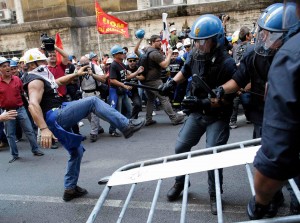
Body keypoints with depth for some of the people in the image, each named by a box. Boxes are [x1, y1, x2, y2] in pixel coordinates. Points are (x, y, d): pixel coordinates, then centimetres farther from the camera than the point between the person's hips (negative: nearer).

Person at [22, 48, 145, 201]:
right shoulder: (35, 81, -9)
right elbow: (33, 105, -25)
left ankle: (70, 189, 26)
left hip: (59, 120, 11)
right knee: (93, 101, -16)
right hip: (55, 117, -11)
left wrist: (76, 74, 29)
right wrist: (44, 129, -36)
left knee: (76, 152, 18)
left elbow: (58, 81, 38)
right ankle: (126, 126, -22)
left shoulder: (40, 78, 22)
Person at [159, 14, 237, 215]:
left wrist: (203, 103, -30)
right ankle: (180, 183, 33)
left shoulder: (227, 63, -24)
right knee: (180, 148, 9)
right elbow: (185, 71, 15)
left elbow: (228, 98, -21)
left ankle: (215, 196, 17)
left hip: (218, 117, -6)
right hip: (197, 113, 6)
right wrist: (172, 82, -2)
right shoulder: (195, 54, -7)